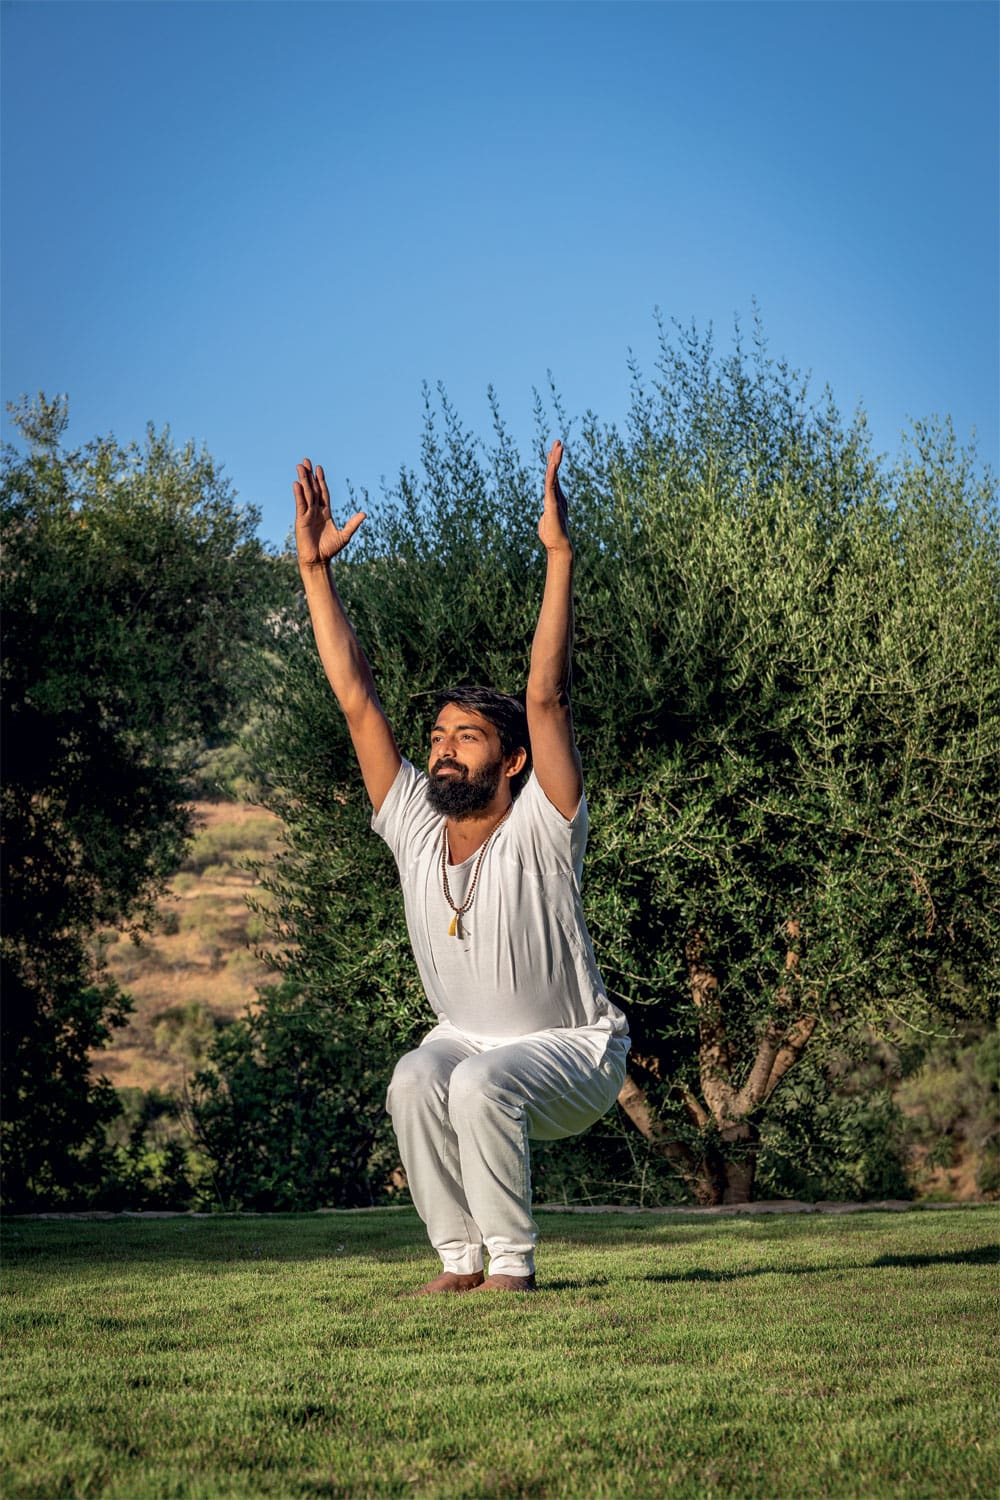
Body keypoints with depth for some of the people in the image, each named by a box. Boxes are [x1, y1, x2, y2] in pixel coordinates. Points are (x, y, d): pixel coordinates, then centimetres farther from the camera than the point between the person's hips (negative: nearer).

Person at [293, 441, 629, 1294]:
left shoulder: (538, 830, -19)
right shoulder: (414, 825, -6)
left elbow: (546, 694, -30)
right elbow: (356, 696, -9)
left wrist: (560, 557, -38)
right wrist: (315, 570, -13)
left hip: (573, 1050, -5)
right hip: (466, 1039, 5)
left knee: (482, 1084, -34)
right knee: (417, 1083, -28)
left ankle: (512, 1264, -18)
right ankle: (460, 1259, -14)